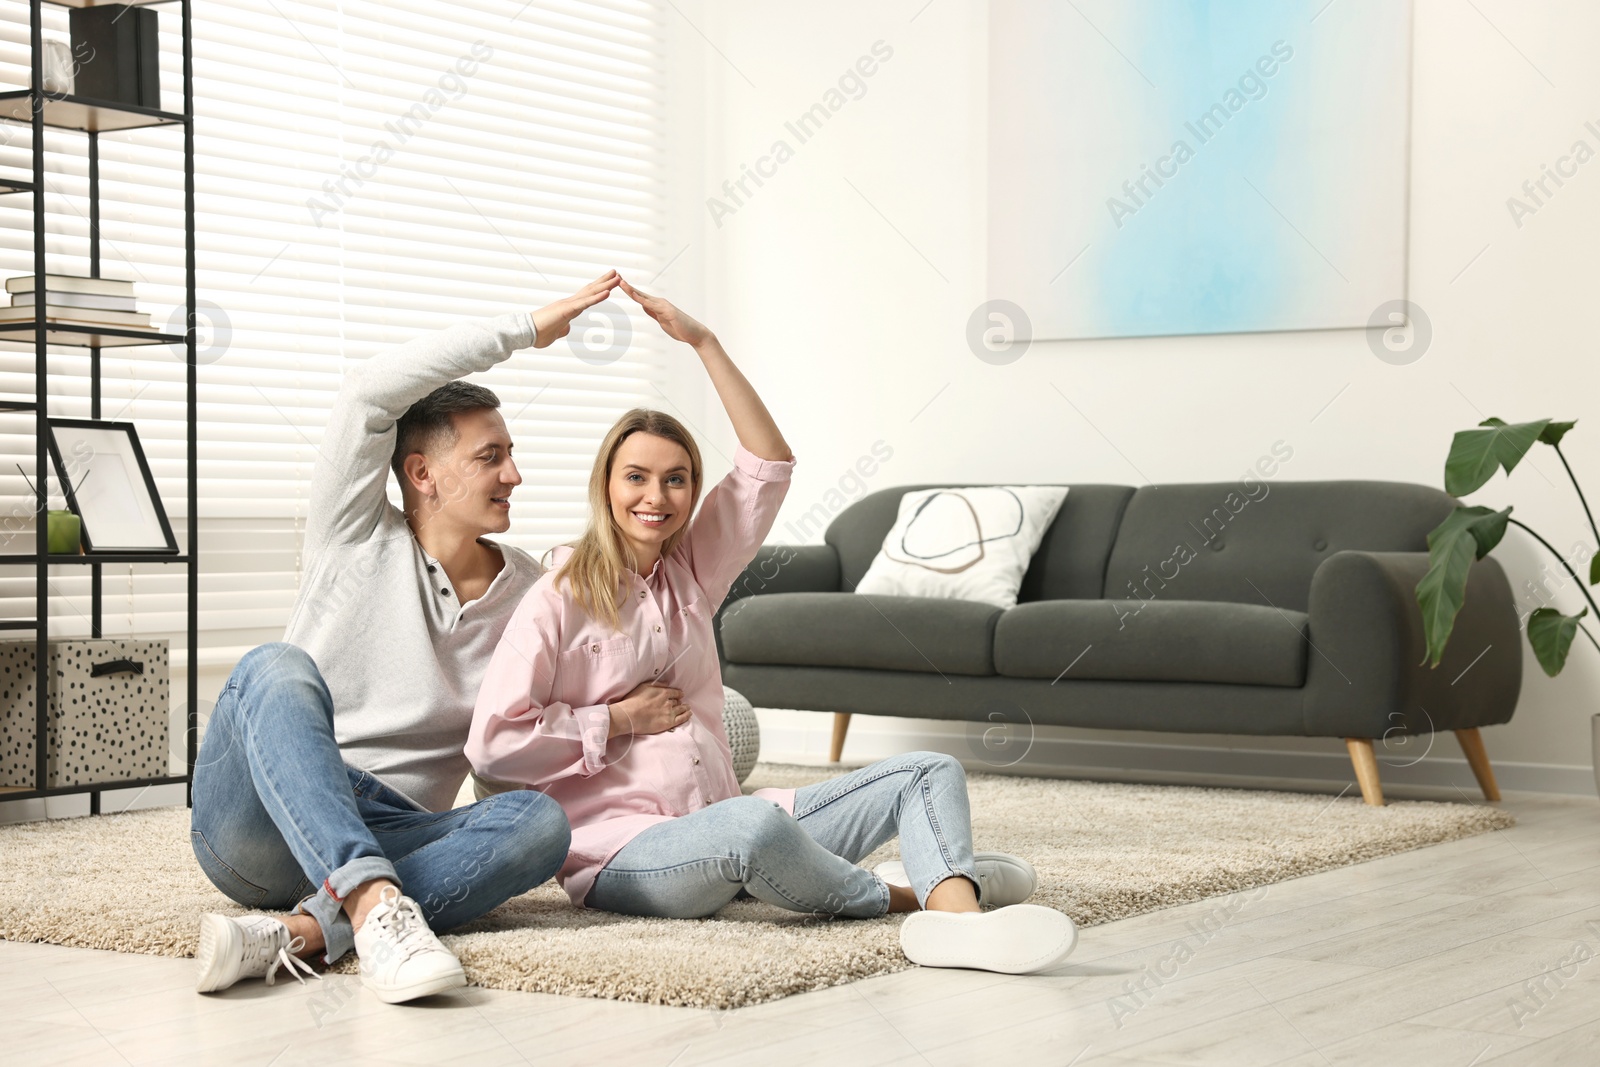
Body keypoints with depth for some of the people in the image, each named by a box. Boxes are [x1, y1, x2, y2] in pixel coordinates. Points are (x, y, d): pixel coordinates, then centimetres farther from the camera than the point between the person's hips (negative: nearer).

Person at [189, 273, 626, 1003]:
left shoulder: (527, 588, 14)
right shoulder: (356, 538, 4)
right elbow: (368, 392, -10)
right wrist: (527, 329, -5)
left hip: (386, 836, 3)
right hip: (256, 826, -3)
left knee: (541, 820, -27)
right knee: (278, 668, -34)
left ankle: (299, 932, -41)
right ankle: (376, 910, -50)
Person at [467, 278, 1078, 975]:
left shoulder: (690, 572, 15)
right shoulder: (558, 602, -4)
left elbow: (768, 463, 10)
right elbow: (493, 746, -13)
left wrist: (703, 343, 4)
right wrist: (618, 719, -7)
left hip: (723, 831, 8)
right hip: (620, 856, -8)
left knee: (930, 773, -5)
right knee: (752, 825, -42)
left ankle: (955, 915, -39)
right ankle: (892, 894, -13)